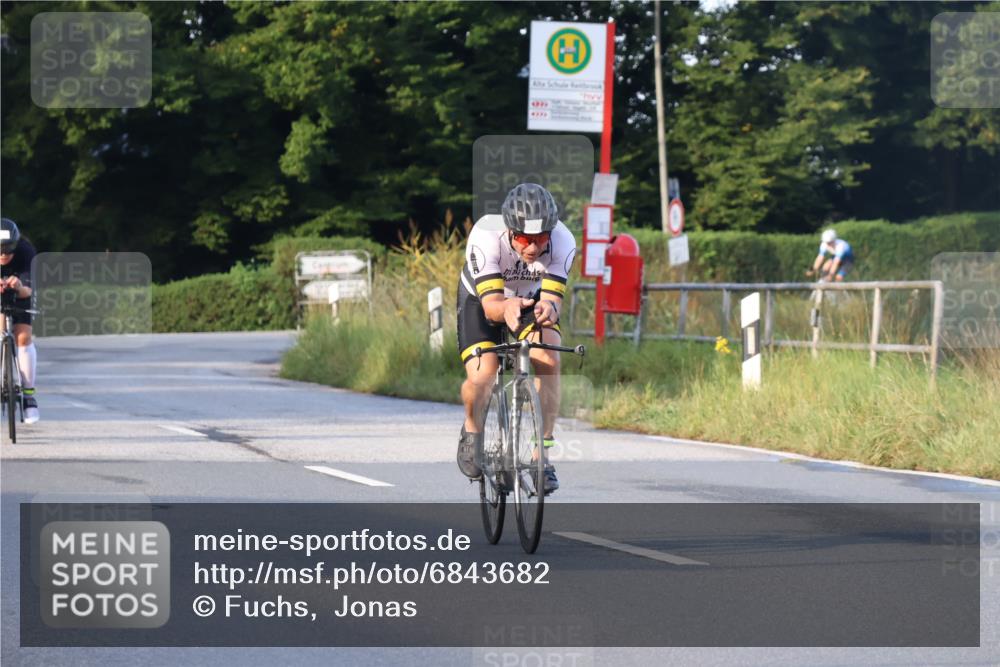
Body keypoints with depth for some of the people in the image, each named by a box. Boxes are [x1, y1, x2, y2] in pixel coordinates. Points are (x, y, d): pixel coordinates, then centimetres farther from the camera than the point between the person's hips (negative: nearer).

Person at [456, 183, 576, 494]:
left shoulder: (562, 242, -31)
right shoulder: (485, 237, -37)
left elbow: (552, 297, -33)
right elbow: (491, 304, -39)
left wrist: (549, 308, -57)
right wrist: (507, 307, -62)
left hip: (532, 300, 2)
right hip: (481, 299, -2)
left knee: (548, 359, -27)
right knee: (481, 377, -23)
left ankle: (541, 454, -18)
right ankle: (472, 432, 11)